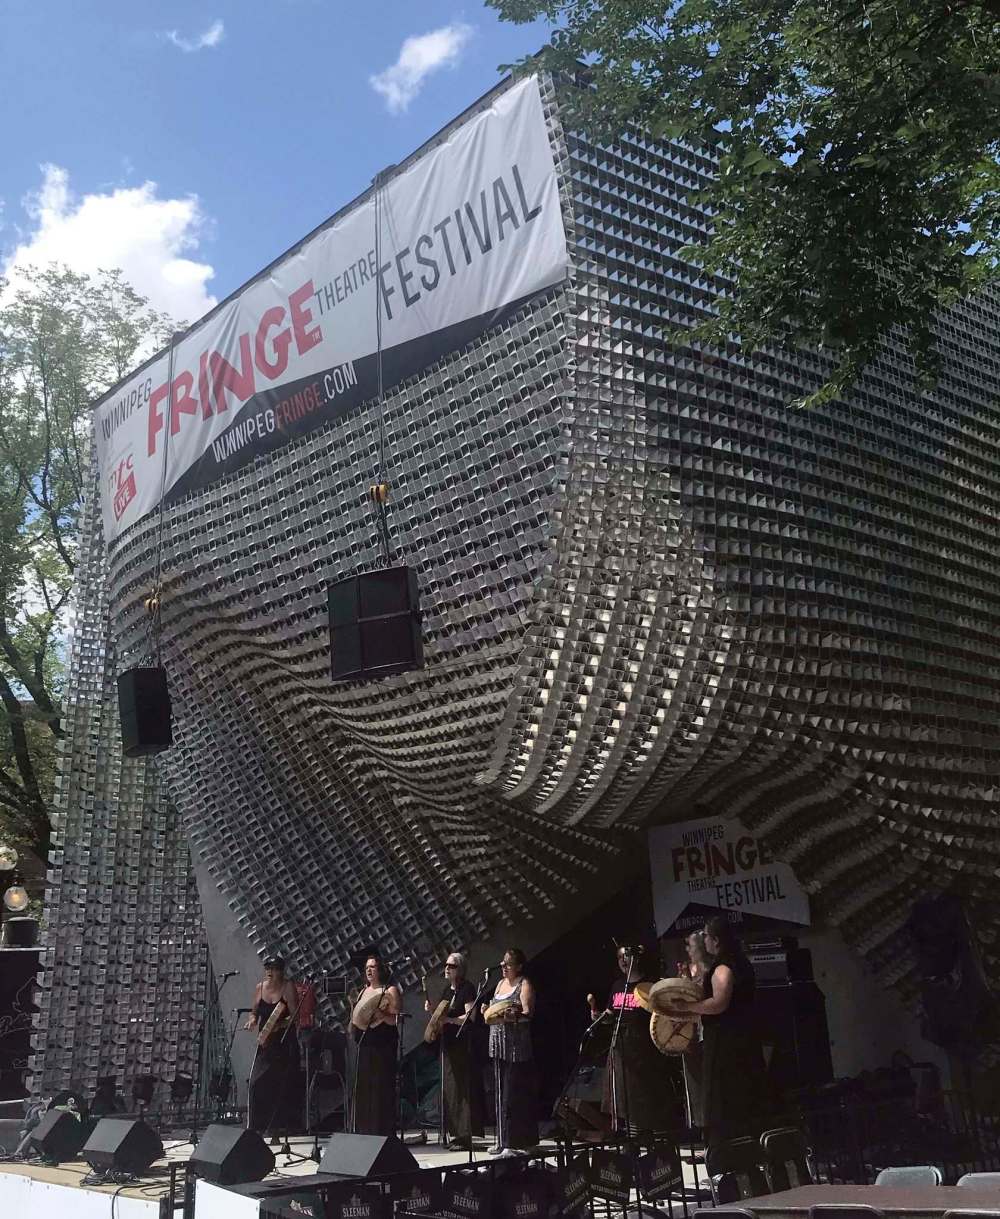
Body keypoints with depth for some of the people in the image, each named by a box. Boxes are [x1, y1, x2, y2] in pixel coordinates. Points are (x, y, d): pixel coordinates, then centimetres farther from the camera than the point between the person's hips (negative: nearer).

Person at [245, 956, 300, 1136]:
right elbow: (254, 1012, 17)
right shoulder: (260, 988, 7)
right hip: (265, 1044, 4)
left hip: (284, 1044, -4)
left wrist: (275, 1027, -23)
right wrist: (252, 1020, -5)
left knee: (280, 1086, -3)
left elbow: (294, 1016, -11)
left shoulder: (288, 987, -7)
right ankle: (255, 1129, 3)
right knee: (257, 1084, -5)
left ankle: (275, 1130, 7)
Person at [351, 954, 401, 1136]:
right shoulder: (364, 991, 17)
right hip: (364, 1045, 7)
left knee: (381, 1089, -7)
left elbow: (396, 1019, -11)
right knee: (363, 1090, 8)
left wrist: (379, 1014, -25)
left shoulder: (390, 991, -4)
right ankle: (364, 1132, 16)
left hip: (383, 1047, -7)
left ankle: (383, 1132, -1)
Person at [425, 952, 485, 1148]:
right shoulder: (448, 990, 14)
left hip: (463, 1045, -9)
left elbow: (470, 1017, -19)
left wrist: (448, 1019, -25)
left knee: (463, 1088, -7)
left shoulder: (467, 989, -11)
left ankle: (465, 1135, -3)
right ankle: (457, 1133, 16)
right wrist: (432, 1008, 4)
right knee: (450, 1088, 9)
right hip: (448, 1043, 9)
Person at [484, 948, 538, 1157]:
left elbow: (527, 1014, -16)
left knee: (514, 1092, -7)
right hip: (498, 1045, 8)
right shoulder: (500, 984, 17)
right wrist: (488, 1011, 1)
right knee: (500, 1092, 10)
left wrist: (514, 1016, -35)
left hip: (516, 1045, -8)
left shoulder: (524, 985, -5)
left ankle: (516, 1141, -4)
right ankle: (503, 1139, 18)